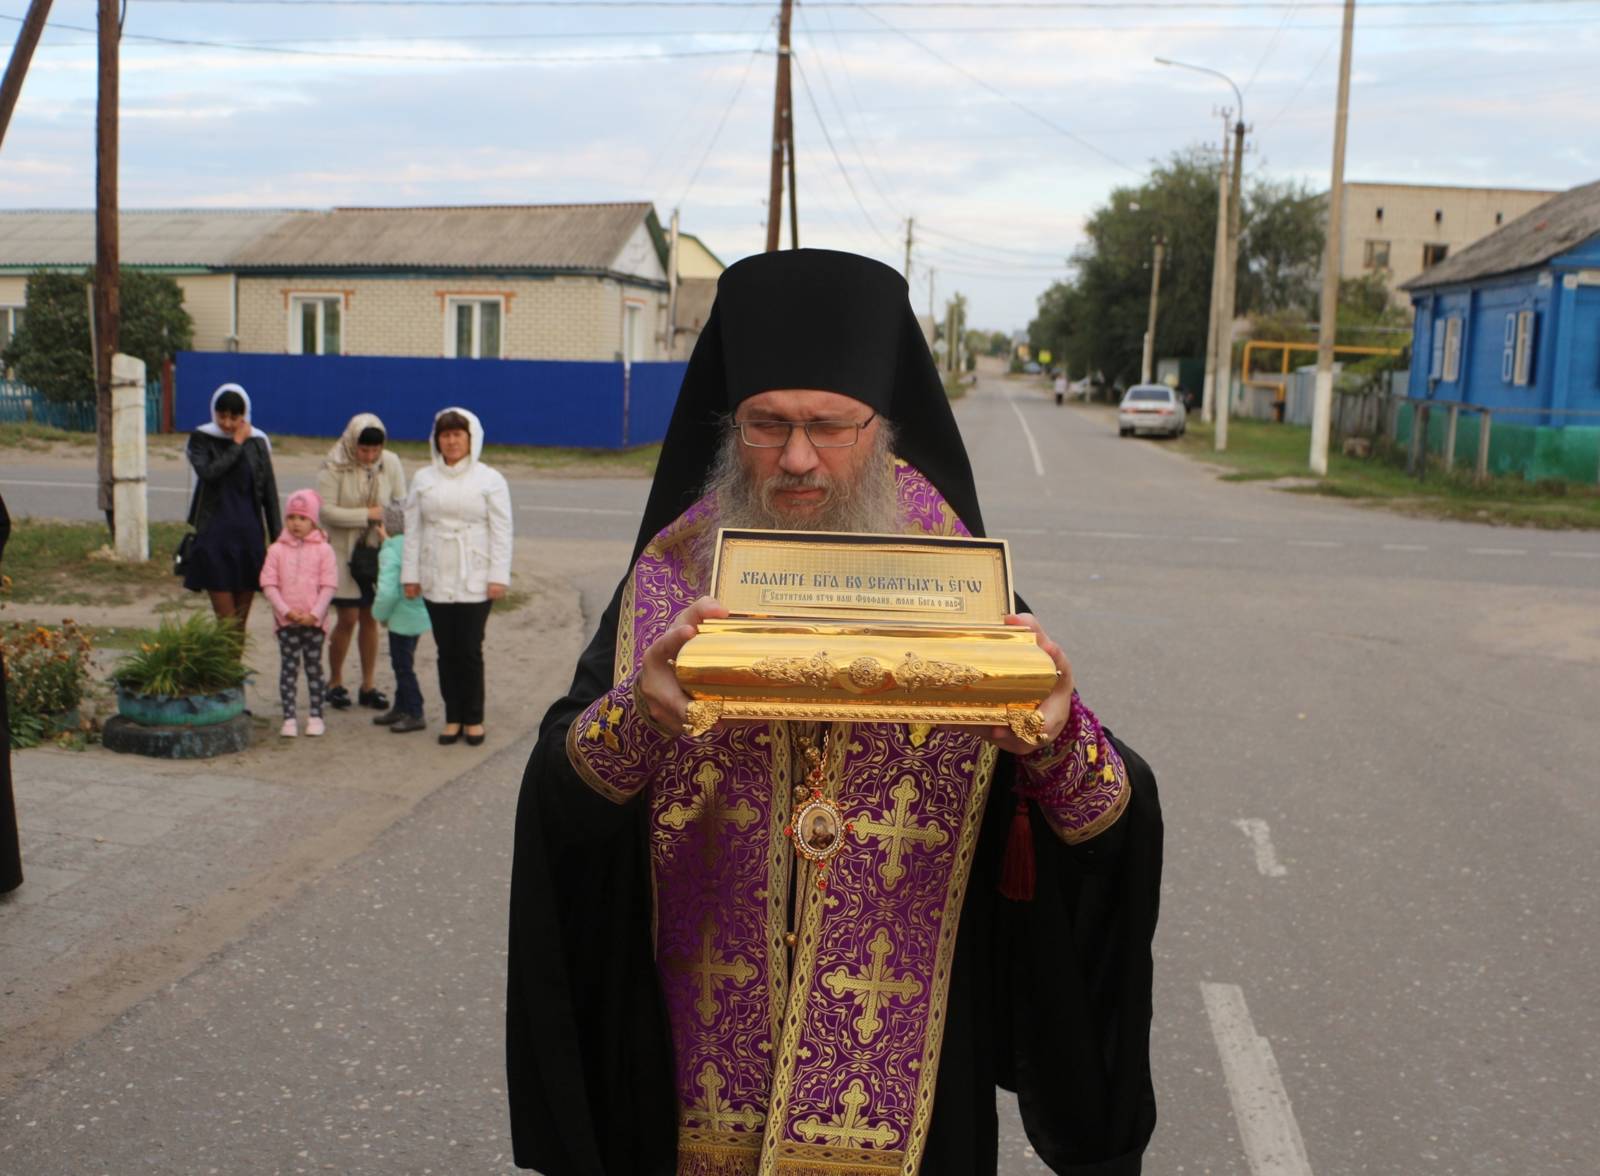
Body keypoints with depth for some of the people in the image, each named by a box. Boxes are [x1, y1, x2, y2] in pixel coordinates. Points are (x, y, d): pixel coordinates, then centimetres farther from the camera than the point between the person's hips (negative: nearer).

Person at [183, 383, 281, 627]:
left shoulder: (257, 442, 5)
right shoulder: (202, 439, 2)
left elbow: (269, 493, 7)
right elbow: (208, 472, -18)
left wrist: (278, 538, 4)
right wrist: (237, 445, -12)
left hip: (249, 536, 2)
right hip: (215, 537, -2)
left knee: (241, 620, 7)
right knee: (226, 619, -7)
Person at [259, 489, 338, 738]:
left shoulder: (323, 549, -1)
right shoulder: (277, 550, 2)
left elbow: (328, 585, -4)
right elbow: (269, 584, -2)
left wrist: (315, 614, -12)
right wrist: (286, 610, -13)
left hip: (314, 621, -1)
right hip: (286, 621, 1)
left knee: (314, 668, 8)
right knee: (289, 667, 3)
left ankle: (316, 716, 15)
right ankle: (288, 718, 7)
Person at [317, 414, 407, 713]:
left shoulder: (391, 463, -4)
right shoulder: (334, 467, -12)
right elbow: (326, 511, -16)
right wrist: (367, 514, -20)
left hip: (378, 551, 3)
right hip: (343, 551, -3)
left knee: (370, 617, 8)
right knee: (348, 618, -2)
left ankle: (369, 685, 19)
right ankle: (335, 682, 16)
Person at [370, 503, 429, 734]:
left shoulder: (390, 552, -19)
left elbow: (387, 591, -27)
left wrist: (381, 614, -10)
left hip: (402, 617, -9)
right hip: (419, 614, 9)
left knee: (403, 666, 3)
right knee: (402, 663, 21)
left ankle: (415, 714, 10)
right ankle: (401, 708, 33)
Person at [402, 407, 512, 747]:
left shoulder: (490, 480, 0)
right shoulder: (424, 480, 9)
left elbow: (501, 531, -3)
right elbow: (412, 529, 10)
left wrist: (499, 576, -9)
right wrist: (410, 574, 5)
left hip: (475, 582, -3)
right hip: (436, 581, 3)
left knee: (470, 652, -1)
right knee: (446, 652, 7)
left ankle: (473, 719, 13)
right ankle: (453, 717, 18)